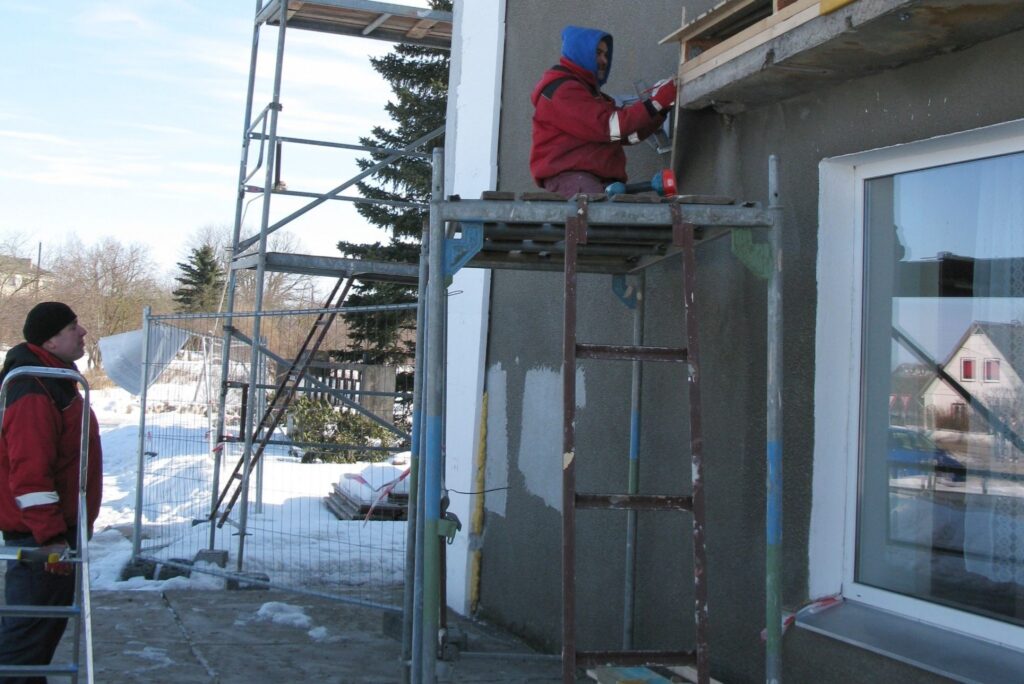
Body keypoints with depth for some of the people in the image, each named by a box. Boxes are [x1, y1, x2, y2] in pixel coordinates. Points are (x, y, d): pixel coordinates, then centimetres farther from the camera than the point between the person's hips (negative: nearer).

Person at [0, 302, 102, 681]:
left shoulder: (57, 381, 13)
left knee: (50, 622, 18)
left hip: (61, 527, 11)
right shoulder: (34, 393, -21)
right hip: (40, 536, -11)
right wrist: (50, 535, -26)